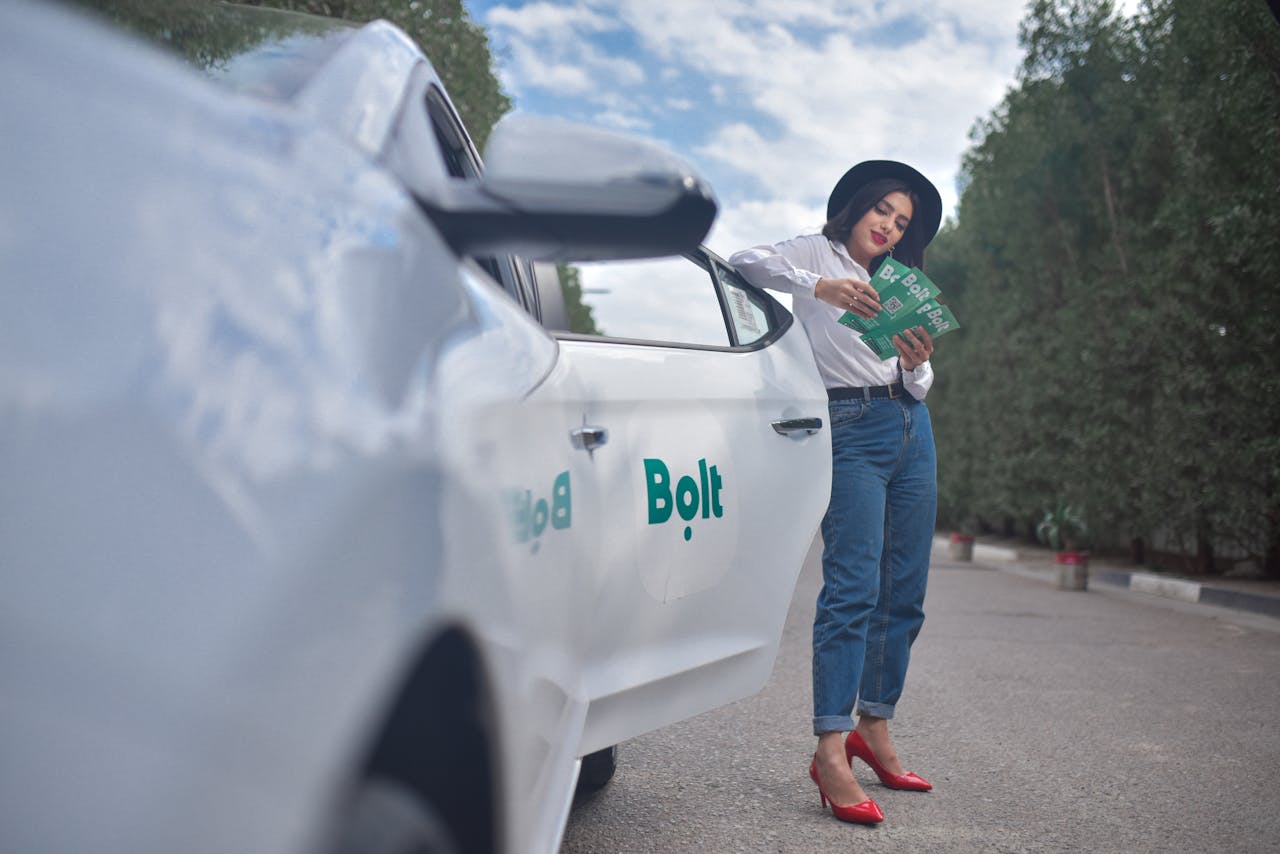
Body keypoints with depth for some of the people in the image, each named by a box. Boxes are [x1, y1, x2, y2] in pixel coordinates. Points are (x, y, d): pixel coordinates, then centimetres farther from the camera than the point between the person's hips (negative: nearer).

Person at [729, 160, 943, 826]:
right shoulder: (816, 254, 7)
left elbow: (918, 389, 18)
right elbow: (745, 262, -13)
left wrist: (918, 364, -6)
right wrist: (820, 287, -26)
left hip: (912, 431, 7)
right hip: (851, 429, -7)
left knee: (904, 594, 7)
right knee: (854, 587, -17)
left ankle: (873, 728, 19)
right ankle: (831, 750, -18)